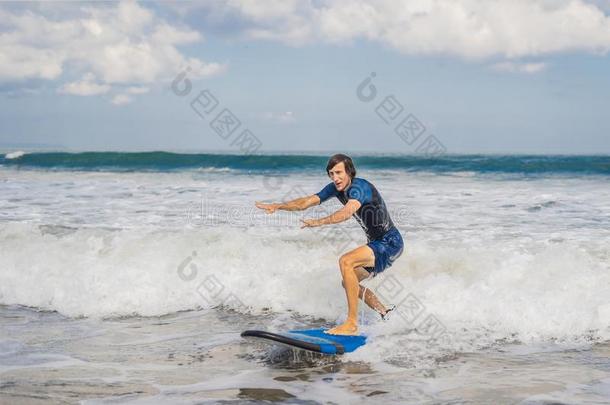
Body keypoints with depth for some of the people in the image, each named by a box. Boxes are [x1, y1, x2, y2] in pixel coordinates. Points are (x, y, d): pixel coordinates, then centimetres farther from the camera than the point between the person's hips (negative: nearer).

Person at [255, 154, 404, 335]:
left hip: (390, 242, -10)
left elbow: (347, 212, -42)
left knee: (345, 261, -28)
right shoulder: (336, 188, 3)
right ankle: (386, 315, 28)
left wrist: (319, 222, -51)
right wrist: (277, 206, -8)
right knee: (348, 282, 17)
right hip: (376, 243, 10)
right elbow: (306, 202, 3)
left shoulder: (359, 187, -23)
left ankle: (352, 324, -26)